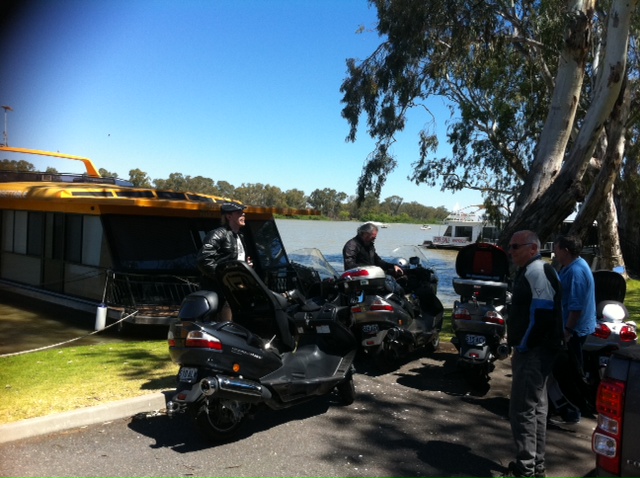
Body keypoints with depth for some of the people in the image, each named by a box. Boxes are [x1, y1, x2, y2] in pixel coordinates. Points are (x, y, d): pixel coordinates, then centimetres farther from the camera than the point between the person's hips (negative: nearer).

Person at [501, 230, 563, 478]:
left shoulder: (538, 272, -16)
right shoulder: (529, 272, 17)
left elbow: (542, 316, -24)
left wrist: (523, 347, -19)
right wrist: (519, 345, 17)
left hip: (533, 351, -11)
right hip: (533, 350, 11)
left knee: (522, 410, -6)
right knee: (536, 407, 16)